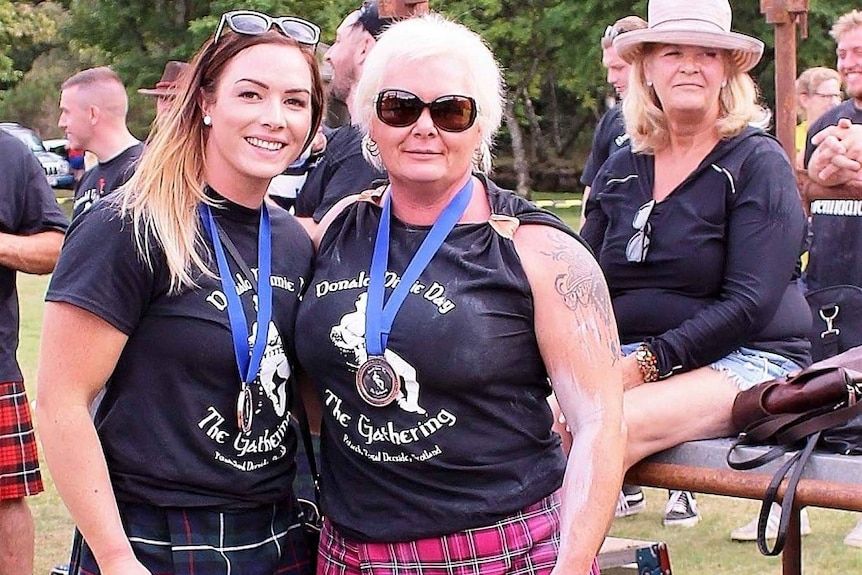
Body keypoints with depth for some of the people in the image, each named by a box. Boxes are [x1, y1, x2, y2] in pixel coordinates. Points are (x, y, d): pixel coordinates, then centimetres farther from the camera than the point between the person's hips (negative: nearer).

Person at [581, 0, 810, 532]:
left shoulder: (758, 162, -3)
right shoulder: (621, 170, 13)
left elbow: (749, 303, -13)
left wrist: (648, 363, -22)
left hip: (747, 361, -4)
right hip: (634, 359, 5)